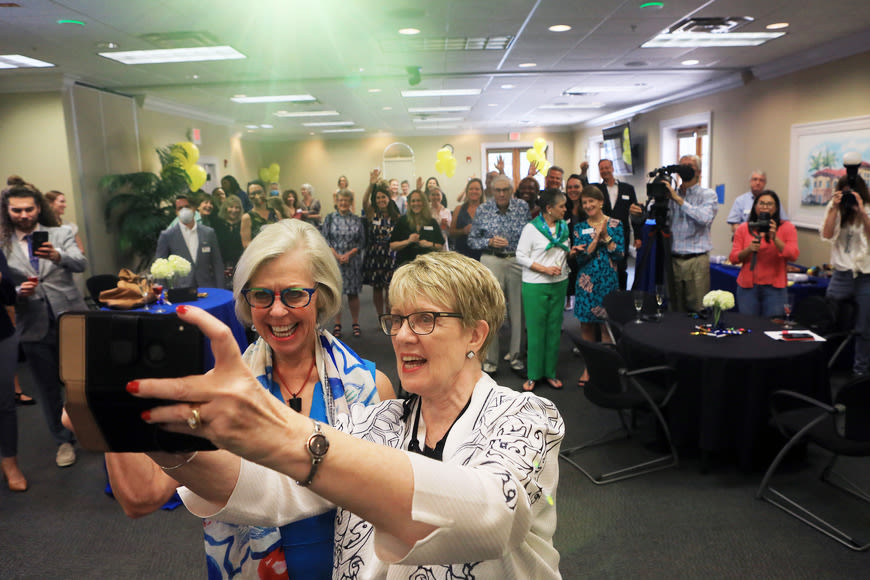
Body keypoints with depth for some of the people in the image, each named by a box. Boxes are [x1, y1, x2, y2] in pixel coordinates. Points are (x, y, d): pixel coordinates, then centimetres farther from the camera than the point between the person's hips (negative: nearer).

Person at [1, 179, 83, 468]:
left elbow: (81, 263, -12)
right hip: (34, 326, 1)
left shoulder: (60, 234, 3)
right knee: (48, 388, 11)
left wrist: (57, 256, -31)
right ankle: (64, 441, 26)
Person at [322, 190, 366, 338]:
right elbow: (324, 239, 0)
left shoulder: (357, 220, 5)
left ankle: (356, 323, 16)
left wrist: (349, 254, -11)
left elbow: (362, 241, 3)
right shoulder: (330, 218, 3)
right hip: (334, 260, 0)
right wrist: (337, 255, -11)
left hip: (353, 261, 0)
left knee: (353, 293, 5)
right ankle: (337, 324, 15)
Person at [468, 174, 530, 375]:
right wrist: (490, 242, -11)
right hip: (491, 262, -1)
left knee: (518, 310, 6)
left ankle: (516, 356, 21)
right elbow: (472, 239, 5)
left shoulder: (523, 207, 3)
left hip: (517, 262, 1)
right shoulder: (483, 210, 1)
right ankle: (490, 360, 8)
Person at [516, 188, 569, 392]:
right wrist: (545, 269, -18)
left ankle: (550, 372, 21)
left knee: (554, 328, 10)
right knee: (536, 329, 1)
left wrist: (570, 252, -2)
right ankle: (533, 375, 12)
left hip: (559, 283, 5)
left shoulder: (564, 226, 9)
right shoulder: (531, 228, -9)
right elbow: (521, 256, -11)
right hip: (535, 286, -5)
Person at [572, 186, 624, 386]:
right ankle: (588, 367, 17)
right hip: (586, 281, 2)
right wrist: (596, 238, -12)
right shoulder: (580, 227, 6)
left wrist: (606, 236, -13)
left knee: (606, 326, 1)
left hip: (608, 280, -2)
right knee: (586, 325, 6)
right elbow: (580, 258, -4)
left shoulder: (614, 224, 1)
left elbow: (619, 254, -5)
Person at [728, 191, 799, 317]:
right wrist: (749, 249, -14)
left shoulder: (787, 228, 5)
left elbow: (793, 256, -7)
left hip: (775, 288, -1)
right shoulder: (743, 228, 8)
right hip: (747, 286, 1)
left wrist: (775, 238, -17)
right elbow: (733, 258, 4)